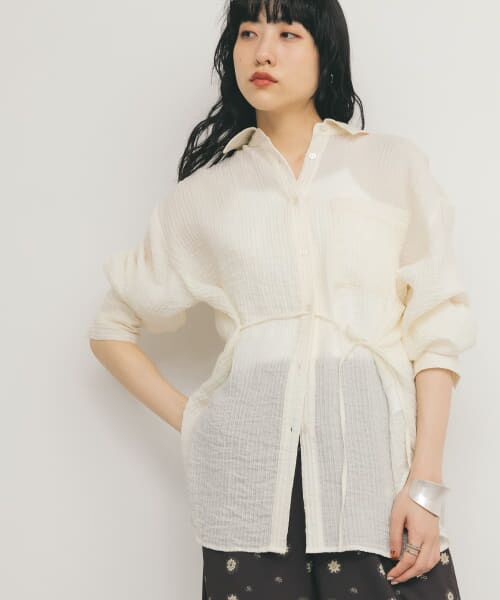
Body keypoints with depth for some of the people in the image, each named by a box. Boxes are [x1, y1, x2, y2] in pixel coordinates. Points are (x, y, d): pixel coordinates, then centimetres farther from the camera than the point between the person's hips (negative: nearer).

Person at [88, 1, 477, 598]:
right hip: (250, 472, 1)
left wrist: (425, 484, -7)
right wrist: (190, 422, 6)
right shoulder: (207, 192, 10)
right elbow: (112, 328, 18)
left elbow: (436, 329, 2)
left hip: (373, 445, 0)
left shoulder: (393, 165, 7)